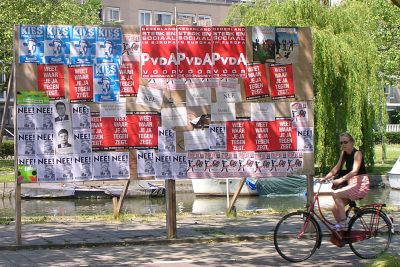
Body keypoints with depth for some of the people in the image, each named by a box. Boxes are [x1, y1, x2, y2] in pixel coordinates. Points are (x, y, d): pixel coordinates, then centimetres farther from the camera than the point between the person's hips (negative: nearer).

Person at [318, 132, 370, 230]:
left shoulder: (357, 153, -14)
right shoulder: (344, 153, 9)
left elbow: (354, 171, -27)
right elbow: (337, 168, 7)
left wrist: (341, 179, -39)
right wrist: (325, 178, -6)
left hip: (361, 184, -8)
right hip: (351, 184, 8)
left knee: (335, 194, -25)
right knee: (335, 208, -2)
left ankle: (343, 222, -19)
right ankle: (342, 230, 14)